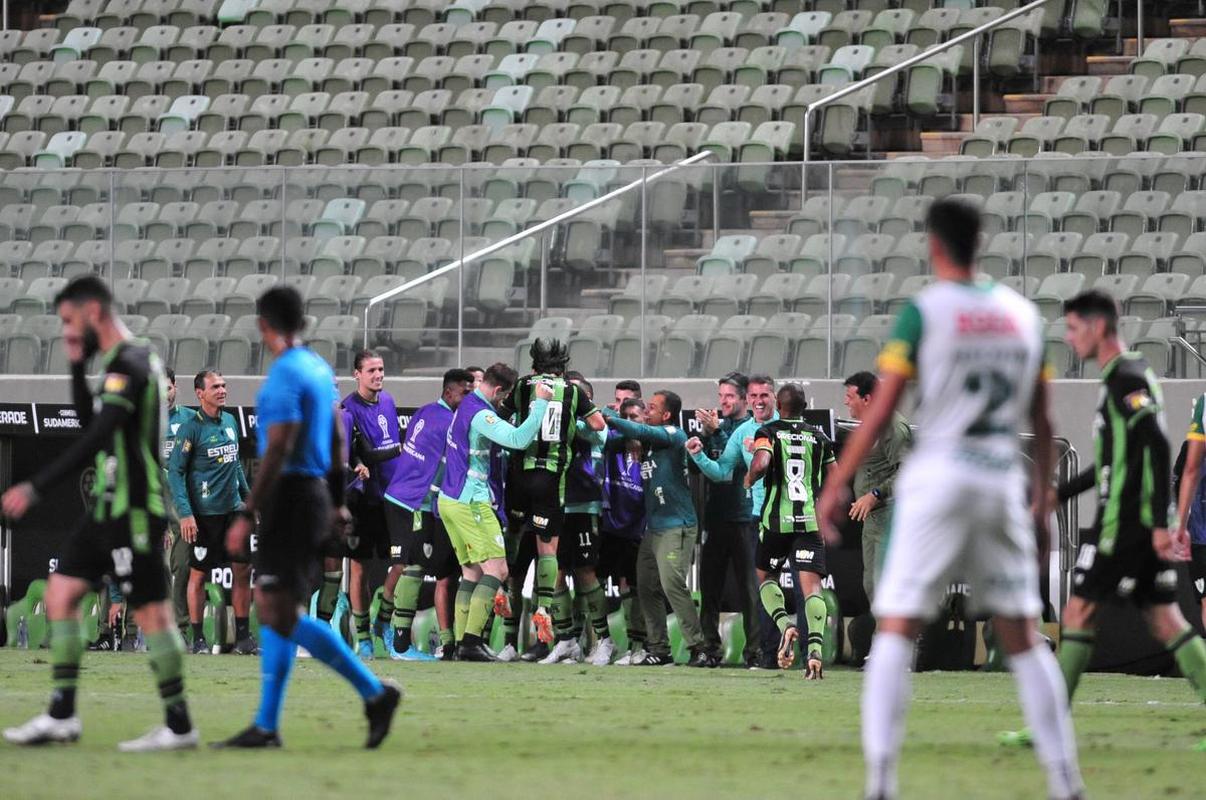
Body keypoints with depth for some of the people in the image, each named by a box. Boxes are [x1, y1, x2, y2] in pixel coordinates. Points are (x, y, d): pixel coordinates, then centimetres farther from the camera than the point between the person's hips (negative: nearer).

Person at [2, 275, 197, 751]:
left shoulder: (128, 364, -16)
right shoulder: (130, 360, 15)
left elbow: (95, 439, -25)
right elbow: (91, 424, 27)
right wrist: (78, 367, 15)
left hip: (134, 511, -10)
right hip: (110, 507, 10)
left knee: (151, 611, -6)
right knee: (60, 593, 8)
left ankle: (178, 726, -1)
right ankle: (61, 716, 8)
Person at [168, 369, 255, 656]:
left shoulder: (230, 422, 10)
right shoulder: (191, 428, -10)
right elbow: (175, 471, -11)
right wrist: (185, 514, -17)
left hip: (233, 509, 6)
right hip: (204, 513, -6)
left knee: (243, 570, 3)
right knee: (199, 574, 1)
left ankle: (243, 636, 10)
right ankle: (197, 639, 9)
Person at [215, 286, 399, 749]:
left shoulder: (285, 376, -15)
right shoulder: (319, 369, 13)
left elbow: (278, 450, -21)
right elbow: (336, 441, 20)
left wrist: (247, 515, -20)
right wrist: (337, 503, 26)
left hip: (291, 497, -9)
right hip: (317, 494, 9)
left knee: (281, 615, -9)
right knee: (271, 609, 10)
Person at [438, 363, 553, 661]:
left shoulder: (467, 406, 13)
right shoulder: (480, 414, -18)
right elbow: (518, 439, -28)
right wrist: (540, 403, -22)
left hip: (449, 500, 10)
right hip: (470, 502, -10)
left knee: (472, 572, 12)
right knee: (496, 569, -9)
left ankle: (463, 643, 7)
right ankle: (472, 640, -17)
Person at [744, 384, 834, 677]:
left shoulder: (769, 432, 1)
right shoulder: (818, 437, 10)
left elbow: (760, 464, -18)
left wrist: (749, 480, 3)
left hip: (776, 520, -2)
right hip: (810, 520, 2)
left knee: (765, 576, 19)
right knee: (811, 585, -5)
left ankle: (785, 625, -6)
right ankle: (815, 648, -21)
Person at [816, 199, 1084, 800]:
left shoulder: (924, 311, -4)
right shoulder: (1021, 313, 10)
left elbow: (880, 409, -7)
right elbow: (1042, 423, 12)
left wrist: (836, 485, -1)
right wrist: (1041, 506, 21)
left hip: (937, 479, -4)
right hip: (1003, 480, 4)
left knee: (895, 632, -4)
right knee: (1022, 637, 11)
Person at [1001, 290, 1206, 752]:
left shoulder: (1126, 379, -12)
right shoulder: (1130, 376, 19)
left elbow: (1158, 446, -22)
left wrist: (1160, 523, -26)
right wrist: (1055, 497, 30)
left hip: (1123, 523, -10)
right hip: (1146, 524, 10)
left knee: (1079, 613, -4)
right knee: (1164, 620, 6)